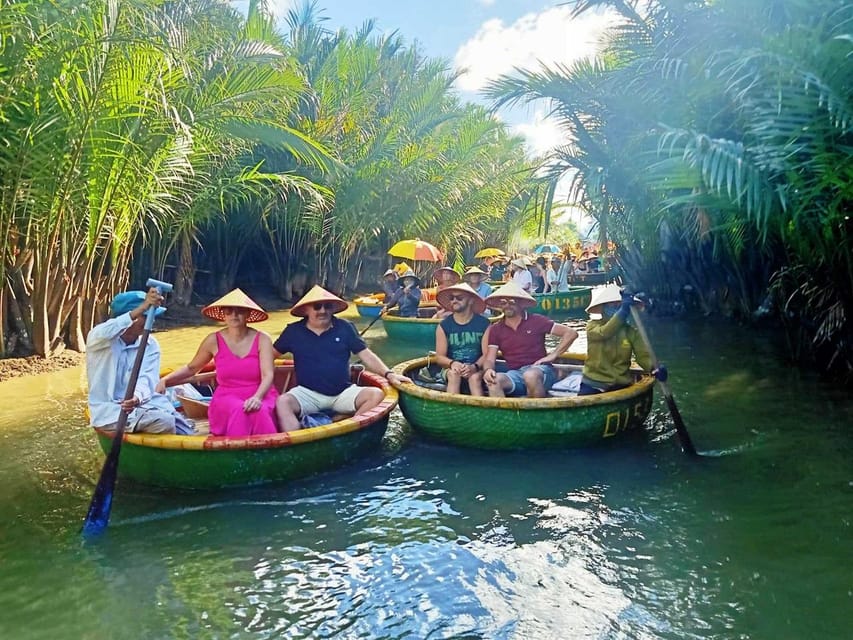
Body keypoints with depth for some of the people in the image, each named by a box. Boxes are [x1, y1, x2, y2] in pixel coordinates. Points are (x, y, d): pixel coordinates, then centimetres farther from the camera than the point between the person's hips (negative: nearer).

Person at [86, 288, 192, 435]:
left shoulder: (150, 344, 4)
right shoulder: (99, 338, -7)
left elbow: (147, 378, -11)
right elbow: (103, 334, -34)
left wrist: (137, 396, -35)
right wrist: (142, 307, -42)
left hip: (143, 403, 5)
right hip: (109, 409, -4)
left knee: (185, 433, -16)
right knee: (163, 422, -28)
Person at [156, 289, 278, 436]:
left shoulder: (262, 340, -1)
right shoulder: (214, 340, 4)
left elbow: (268, 375, -12)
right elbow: (191, 368, 19)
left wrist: (257, 397, -32)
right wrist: (164, 381, 4)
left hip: (260, 395, -1)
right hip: (226, 399, 1)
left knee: (261, 411, -36)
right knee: (238, 410, -35)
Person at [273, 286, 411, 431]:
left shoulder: (345, 328, 3)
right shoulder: (293, 331, 3)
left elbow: (366, 355, 3)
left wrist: (388, 374, -9)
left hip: (343, 392, 1)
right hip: (308, 393, -1)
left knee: (377, 395, -24)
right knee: (283, 402, -31)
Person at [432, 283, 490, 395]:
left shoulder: (483, 323, 0)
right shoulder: (444, 325, 2)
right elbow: (439, 357, 0)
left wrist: (474, 367, -24)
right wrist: (452, 363, -22)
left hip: (476, 369, -1)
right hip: (451, 368, 1)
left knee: (475, 377, -33)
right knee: (454, 375, -32)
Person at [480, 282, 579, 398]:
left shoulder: (536, 321, 2)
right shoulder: (495, 329, 11)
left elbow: (571, 333, 0)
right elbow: (490, 359, 5)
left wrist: (553, 355, -6)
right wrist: (487, 369, -19)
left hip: (540, 370, -2)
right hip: (514, 375, 2)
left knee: (530, 375, -38)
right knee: (494, 380, -30)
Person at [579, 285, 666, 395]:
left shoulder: (631, 332, 4)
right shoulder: (593, 326, -3)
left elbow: (643, 356, -4)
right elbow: (604, 332, -25)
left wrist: (655, 368, -26)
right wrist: (623, 311, -38)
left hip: (621, 385, 3)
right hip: (593, 384, -2)